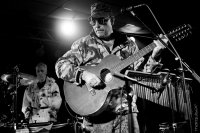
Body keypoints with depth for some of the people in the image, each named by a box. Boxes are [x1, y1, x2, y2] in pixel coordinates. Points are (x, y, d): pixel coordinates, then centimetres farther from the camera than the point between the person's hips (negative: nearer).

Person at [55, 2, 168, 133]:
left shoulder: (128, 43, 9)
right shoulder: (83, 44, 2)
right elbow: (60, 65, -5)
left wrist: (153, 57, -6)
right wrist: (83, 74, -20)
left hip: (125, 109, 2)